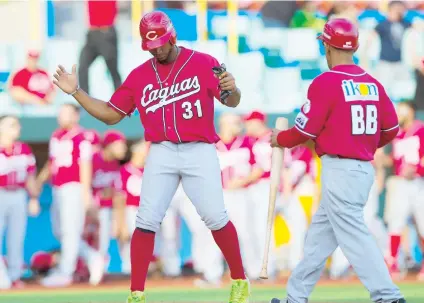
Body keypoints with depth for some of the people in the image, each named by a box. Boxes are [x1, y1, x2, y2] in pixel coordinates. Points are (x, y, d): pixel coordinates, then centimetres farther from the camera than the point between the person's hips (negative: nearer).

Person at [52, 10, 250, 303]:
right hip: (162, 154, 2)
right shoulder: (139, 76, 7)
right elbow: (111, 114, 11)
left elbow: (232, 102, -5)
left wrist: (231, 89, -30)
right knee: (147, 222, -6)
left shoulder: (203, 64, -2)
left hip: (199, 151, -2)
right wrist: (76, 92, 0)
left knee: (216, 218, -5)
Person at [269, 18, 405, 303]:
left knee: (354, 235, -10)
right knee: (320, 233, 17)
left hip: (339, 169, -8)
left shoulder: (326, 82, -12)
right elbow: (391, 129, 10)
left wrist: (280, 139, 9)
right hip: (365, 168, 8)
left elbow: (306, 130, -10)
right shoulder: (373, 84, 7)